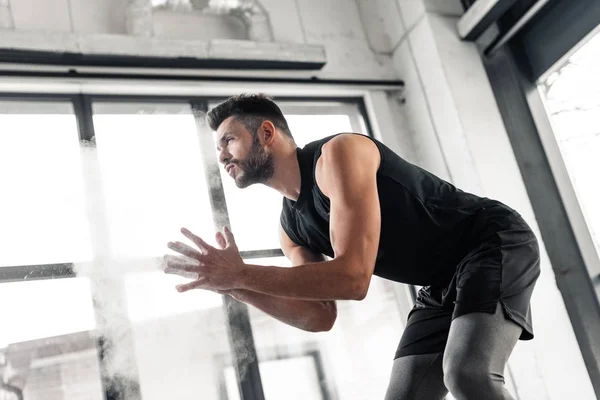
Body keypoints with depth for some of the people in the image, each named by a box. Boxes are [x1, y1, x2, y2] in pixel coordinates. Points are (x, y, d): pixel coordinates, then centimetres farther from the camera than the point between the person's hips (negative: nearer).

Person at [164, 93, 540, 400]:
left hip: (496, 243, -8)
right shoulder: (291, 227, 3)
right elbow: (321, 316, 1)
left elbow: (354, 276, -32)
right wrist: (236, 284, -10)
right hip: (443, 285, 8)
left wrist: (241, 274, -29)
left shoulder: (338, 153, -22)